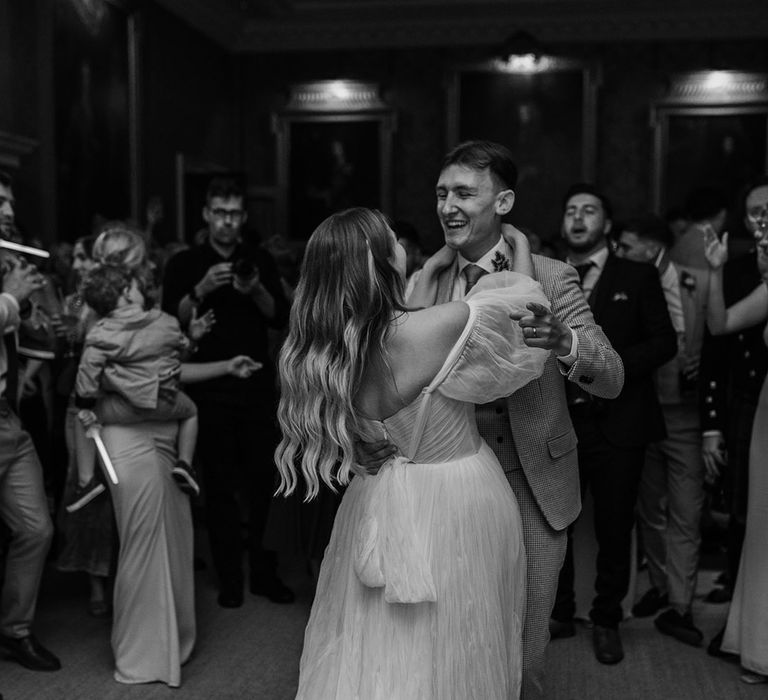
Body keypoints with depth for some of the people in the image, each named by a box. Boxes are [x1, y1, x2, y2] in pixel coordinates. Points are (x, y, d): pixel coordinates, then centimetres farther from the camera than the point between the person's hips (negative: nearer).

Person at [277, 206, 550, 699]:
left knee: (374, 650, 21)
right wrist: (521, 242, 10)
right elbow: (527, 301, -8)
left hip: (381, 505, 5)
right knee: (453, 654, 15)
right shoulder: (442, 326, -26)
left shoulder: (329, 346, -11)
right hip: (456, 501, -5)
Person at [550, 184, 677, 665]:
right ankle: (559, 612, 25)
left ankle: (607, 621, 21)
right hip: (557, 423, 2)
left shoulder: (638, 277, 4)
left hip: (616, 423, -2)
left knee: (615, 529, 5)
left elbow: (665, 341, -3)